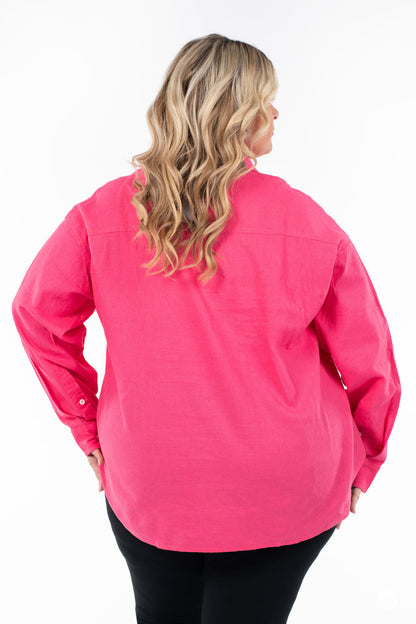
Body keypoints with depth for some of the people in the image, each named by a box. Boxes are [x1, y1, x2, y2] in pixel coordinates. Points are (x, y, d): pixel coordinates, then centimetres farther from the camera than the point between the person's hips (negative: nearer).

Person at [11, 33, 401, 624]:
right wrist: (361, 466, 11)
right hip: (286, 496, -1)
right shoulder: (309, 225, -14)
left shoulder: (104, 214, -11)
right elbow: (369, 363, -6)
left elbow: (36, 314, -1)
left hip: (146, 490, 2)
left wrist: (89, 430, 8)